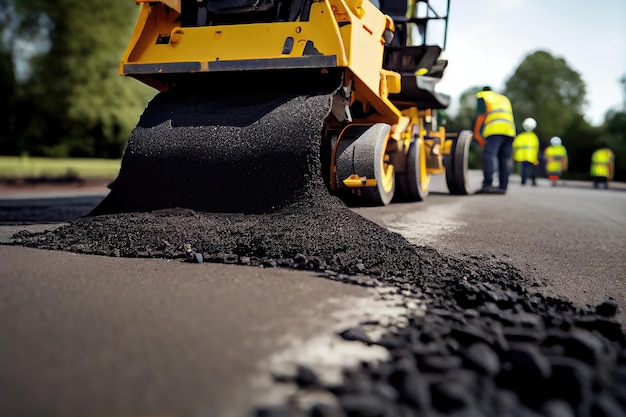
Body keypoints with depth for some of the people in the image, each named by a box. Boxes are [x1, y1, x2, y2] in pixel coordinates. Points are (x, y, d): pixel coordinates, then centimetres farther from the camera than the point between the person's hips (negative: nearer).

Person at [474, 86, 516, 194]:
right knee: (504, 160, 6)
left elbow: (481, 115, 5)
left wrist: (476, 133, 6)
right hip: (510, 130, 6)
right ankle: (502, 187, 0)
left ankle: (487, 184, -34)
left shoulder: (481, 95, 19)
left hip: (495, 130, -6)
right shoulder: (504, 98, 37)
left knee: (489, 155, -18)